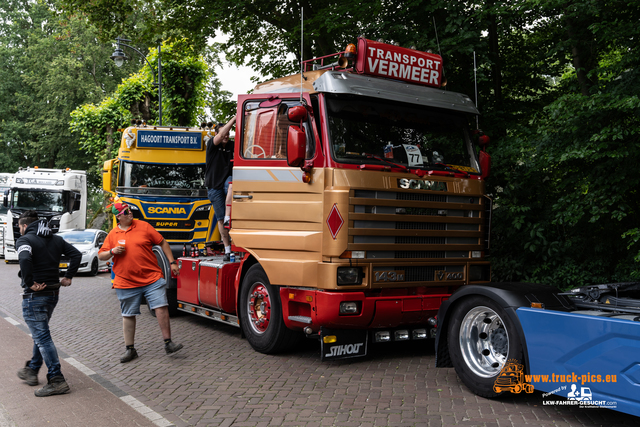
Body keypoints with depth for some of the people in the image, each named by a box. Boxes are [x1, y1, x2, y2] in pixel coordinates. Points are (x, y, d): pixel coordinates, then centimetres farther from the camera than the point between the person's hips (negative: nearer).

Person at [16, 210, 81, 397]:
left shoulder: (25, 240, -10)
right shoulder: (56, 239, 13)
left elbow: (25, 259, -31)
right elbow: (76, 254, 5)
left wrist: (29, 283, -22)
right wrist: (68, 277, 4)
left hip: (34, 295, -8)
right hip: (53, 293, 8)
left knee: (42, 337, -5)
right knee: (40, 334, 22)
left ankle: (57, 380, -7)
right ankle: (32, 370, 34)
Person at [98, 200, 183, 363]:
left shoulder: (143, 226, 3)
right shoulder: (112, 234, 6)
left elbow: (162, 242, 8)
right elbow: (101, 255, 12)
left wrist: (172, 262, 4)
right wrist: (112, 251, -9)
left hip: (152, 278, -1)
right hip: (127, 283, 1)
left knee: (161, 308, -9)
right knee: (128, 315, 8)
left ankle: (168, 343, 1)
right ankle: (130, 349, 21)